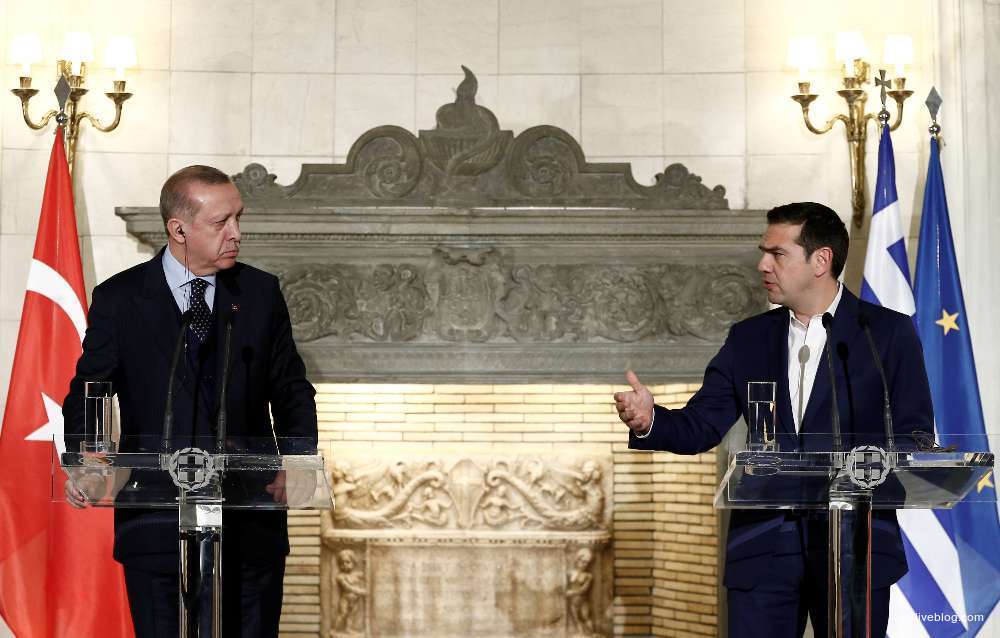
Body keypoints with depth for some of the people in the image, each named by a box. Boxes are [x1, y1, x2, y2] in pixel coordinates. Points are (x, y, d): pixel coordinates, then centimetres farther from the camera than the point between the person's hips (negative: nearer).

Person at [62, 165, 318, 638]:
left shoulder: (261, 293, 8)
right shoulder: (119, 299, 2)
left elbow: (292, 389, 12)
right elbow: (86, 391, 2)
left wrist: (298, 457, -6)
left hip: (250, 522, 2)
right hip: (157, 522, -2)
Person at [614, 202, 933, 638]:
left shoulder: (888, 332, 2)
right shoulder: (748, 339, 13)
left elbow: (916, 435, -2)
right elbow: (701, 426, 6)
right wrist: (650, 421, -15)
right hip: (763, 546, 3)